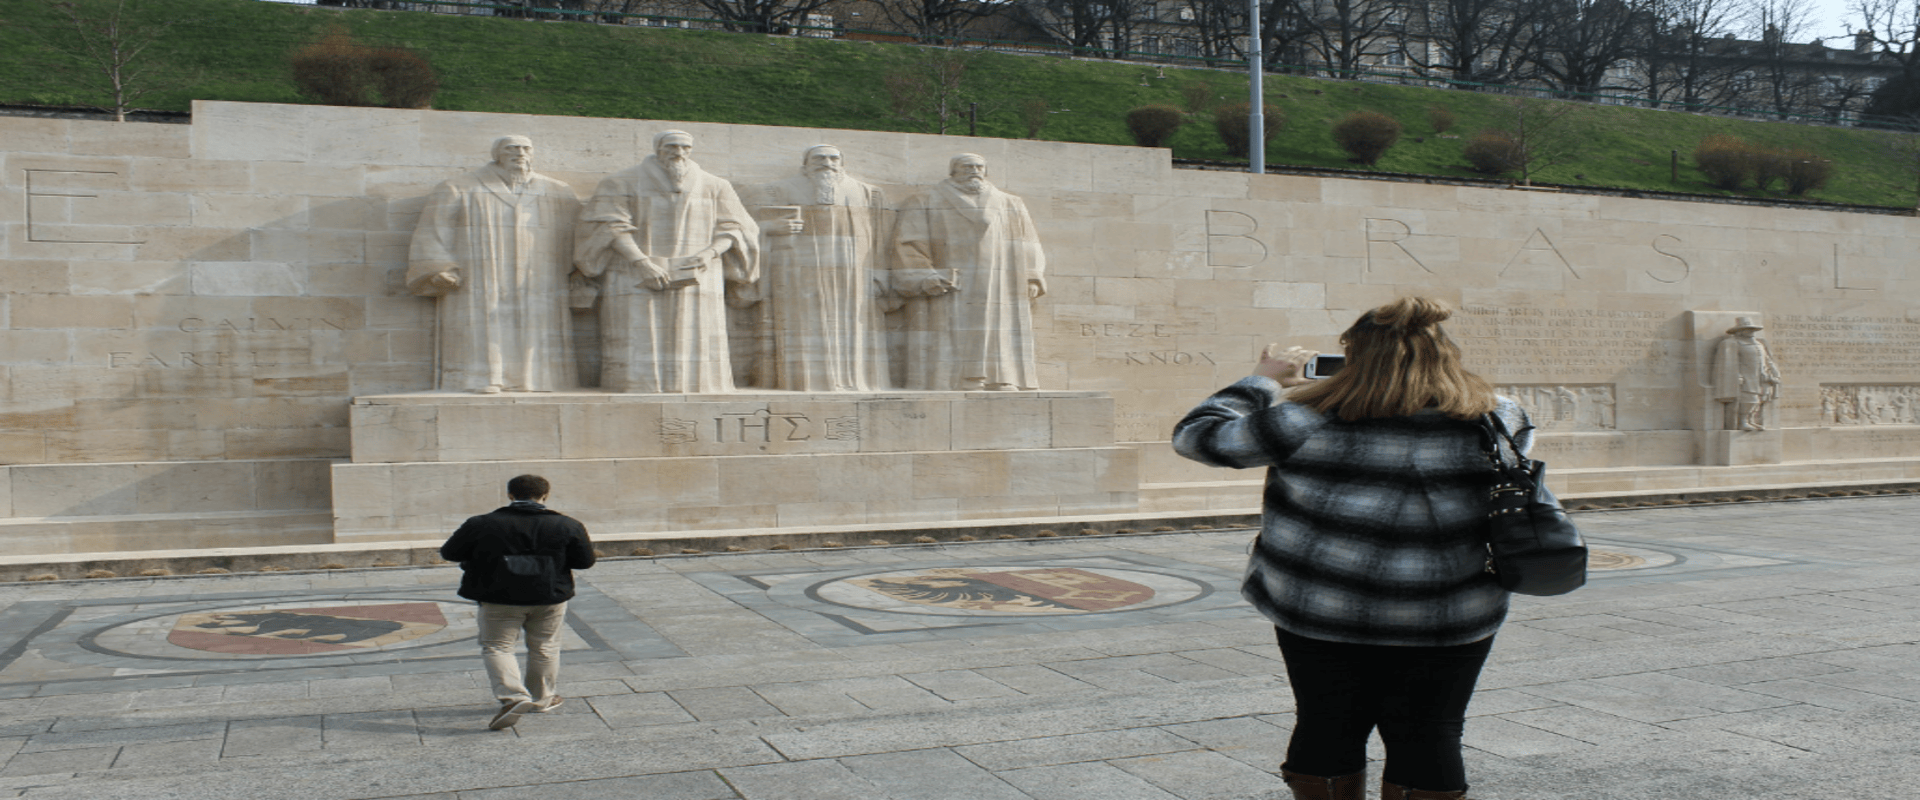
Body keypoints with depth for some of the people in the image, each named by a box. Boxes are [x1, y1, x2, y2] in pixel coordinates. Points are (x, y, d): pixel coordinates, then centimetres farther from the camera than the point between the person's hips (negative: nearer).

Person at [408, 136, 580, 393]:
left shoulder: (560, 195, 15)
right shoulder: (459, 191, 10)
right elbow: (433, 235, 6)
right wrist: (439, 271, -10)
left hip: (539, 302, 2)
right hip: (479, 301, -2)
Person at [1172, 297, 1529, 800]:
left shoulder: (1308, 422, -13)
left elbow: (1198, 435, -4)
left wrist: (1262, 381, 11)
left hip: (1321, 616, -1)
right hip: (1453, 622, 2)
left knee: (1326, 737, 14)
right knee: (1428, 741, 11)